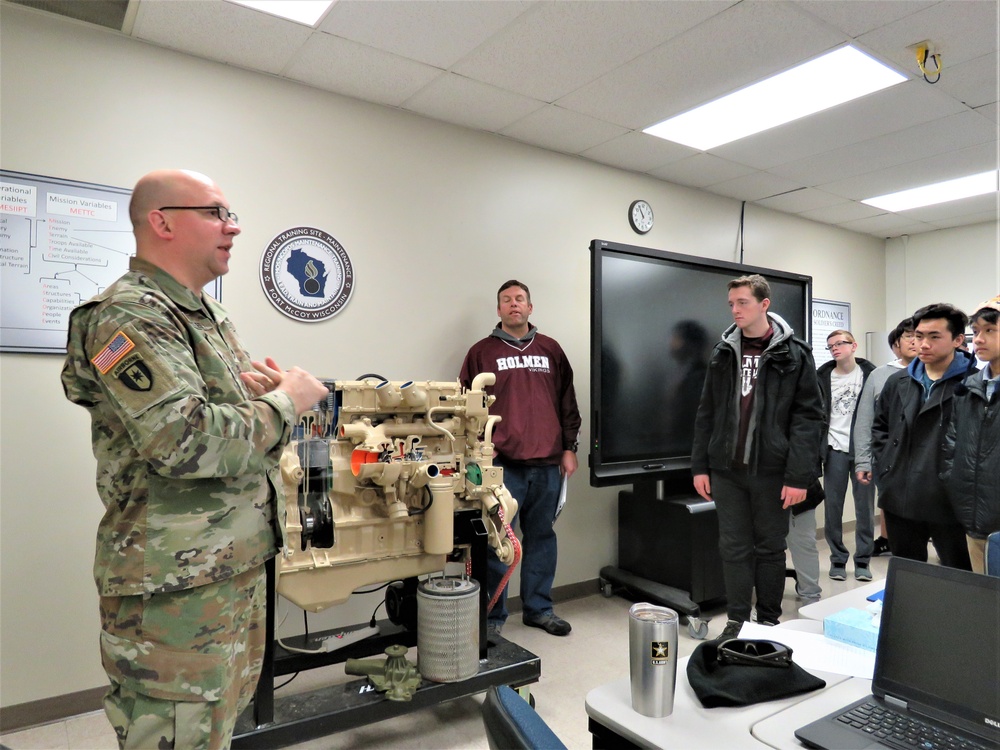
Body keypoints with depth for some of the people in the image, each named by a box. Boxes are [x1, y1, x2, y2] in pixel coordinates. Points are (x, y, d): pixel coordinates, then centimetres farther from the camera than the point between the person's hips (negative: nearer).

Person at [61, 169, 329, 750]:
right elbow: (183, 441, -29)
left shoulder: (209, 314, 13)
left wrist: (251, 385, 0)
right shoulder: (128, 315, -16)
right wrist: (285, 399, -16)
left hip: (237, 564, 9)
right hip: (173, 584, -9)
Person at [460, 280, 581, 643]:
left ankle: (538, 608, 27)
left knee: (542, 537, 12)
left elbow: (567, 403, 13)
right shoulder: (482, 352, 4)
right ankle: (492, 616, 14)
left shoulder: (550, 350, 12)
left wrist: (569, 448, 9)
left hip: (547, 464, 3)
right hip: (502, 464, -3)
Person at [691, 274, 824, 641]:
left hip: (771, 471, -3)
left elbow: (807, 417, -7)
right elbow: (707, 413, 9)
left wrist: (798, 475, -13)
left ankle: (769, 620, 26)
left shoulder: (794, 353, -3)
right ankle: (736, 621, 21)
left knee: (770, 548, 10)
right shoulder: (723, 352, 8)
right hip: (727, 469, 3)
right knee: (734, 548, 8)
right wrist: (700, 465, 4)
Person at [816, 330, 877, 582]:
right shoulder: (822, 376, 3)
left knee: (865, 506, 7)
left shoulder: (870, 374, 1)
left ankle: (863, 560, 20)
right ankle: (837, 559, 18)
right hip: (835, 449, 1)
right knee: (833, 506, 5)